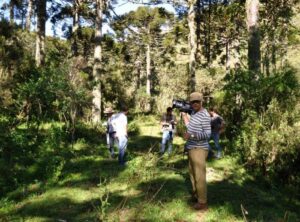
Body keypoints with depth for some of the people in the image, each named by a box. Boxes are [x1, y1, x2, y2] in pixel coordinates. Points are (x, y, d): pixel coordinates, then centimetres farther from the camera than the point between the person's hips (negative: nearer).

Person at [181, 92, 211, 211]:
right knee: (192, 172, 23)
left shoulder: (204, 115, -18)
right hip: (192, 148, 10)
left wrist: (191, 135, -31)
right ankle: (196, 194, 41)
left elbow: (207, 134, -22)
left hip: (199, 149, -10)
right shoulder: (193, 112, 10)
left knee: (199, 175, -3)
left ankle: (202, 203, 7)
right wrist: (184, 116, 8)